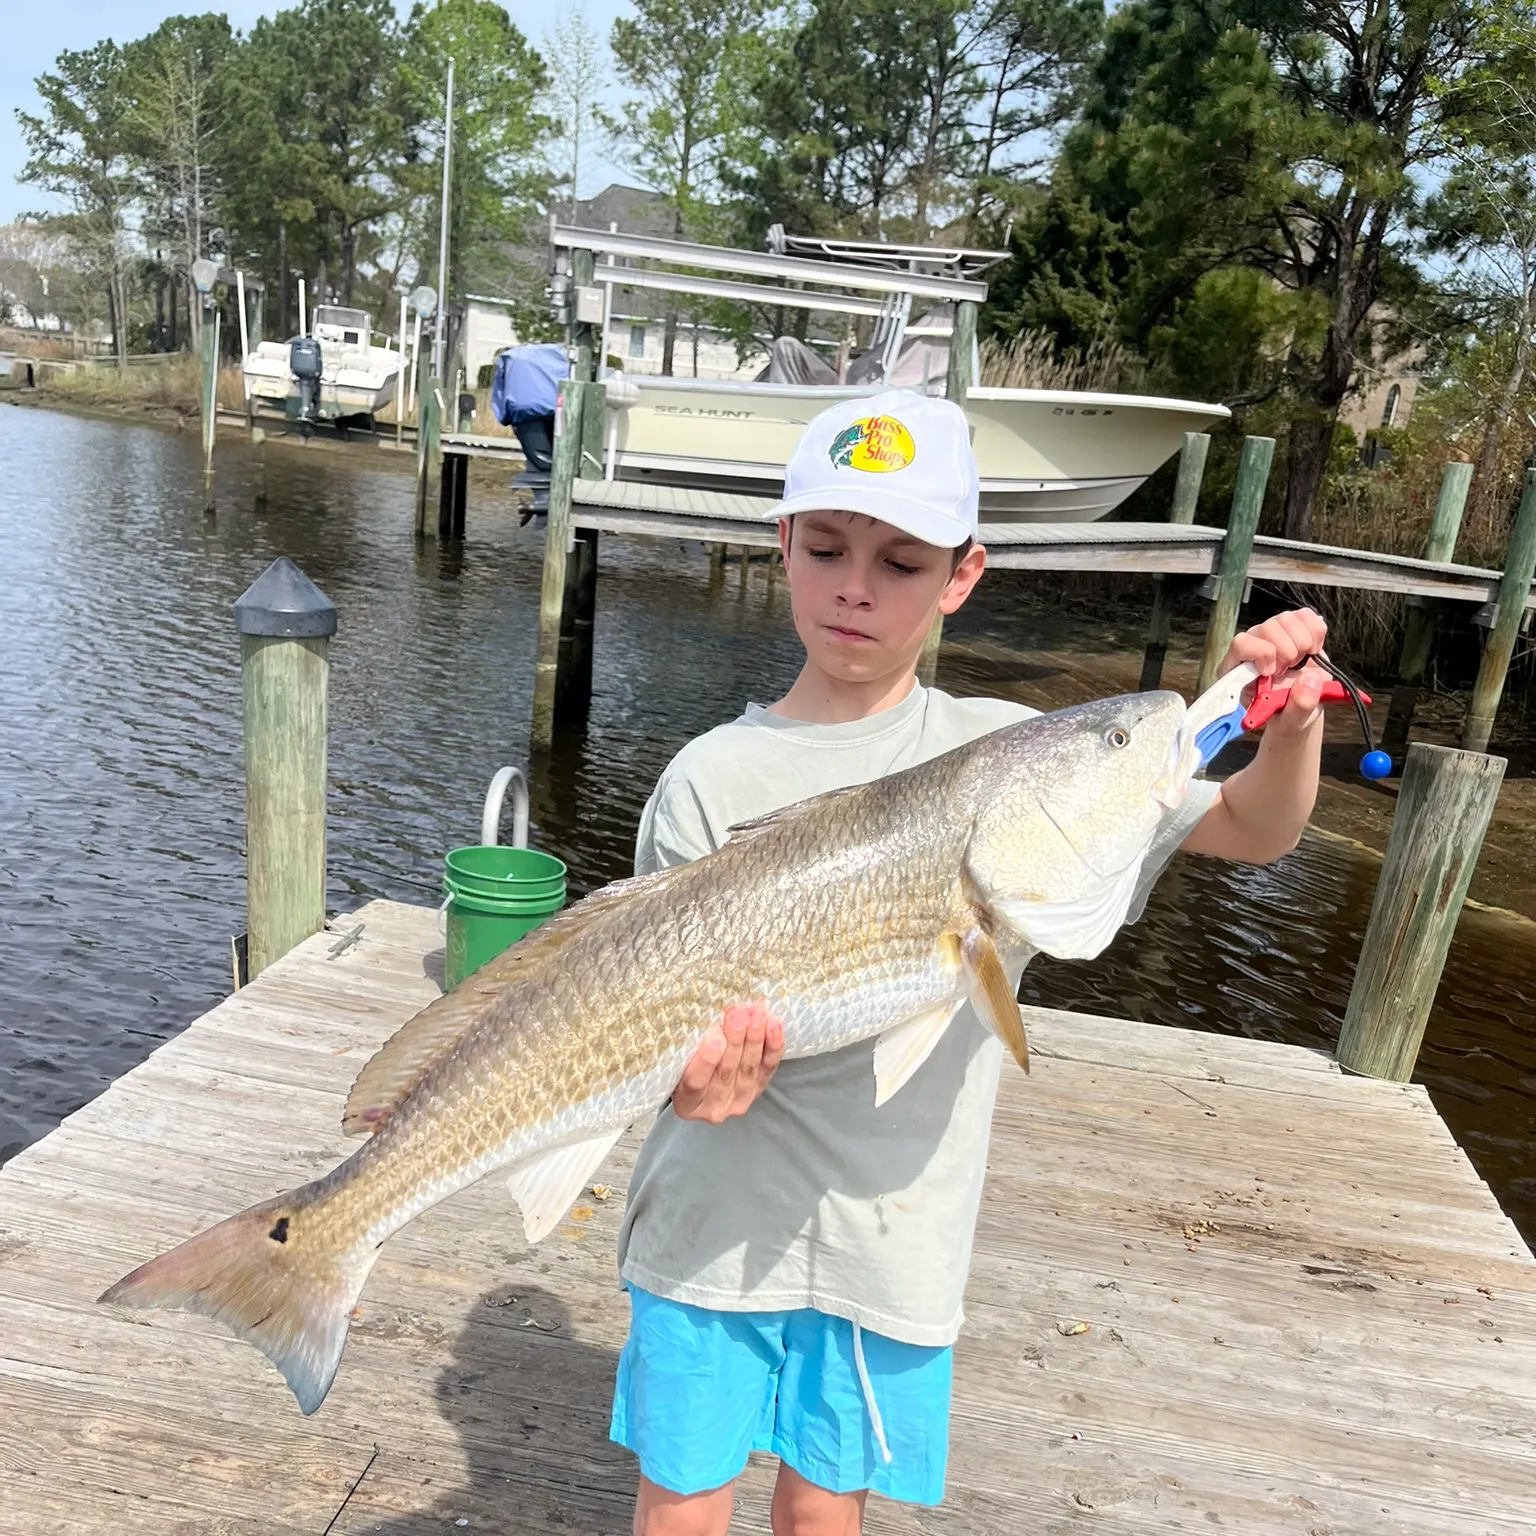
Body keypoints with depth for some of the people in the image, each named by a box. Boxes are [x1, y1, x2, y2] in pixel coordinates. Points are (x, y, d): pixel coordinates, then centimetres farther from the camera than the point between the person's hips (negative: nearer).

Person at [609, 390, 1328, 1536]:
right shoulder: (713, 781, -9)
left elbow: (1255, 831, -1)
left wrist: (1293, 722, -21)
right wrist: (695, 1073, -30)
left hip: (894, 1238, 1)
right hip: (716, 1219, 0)